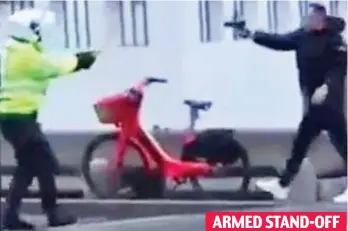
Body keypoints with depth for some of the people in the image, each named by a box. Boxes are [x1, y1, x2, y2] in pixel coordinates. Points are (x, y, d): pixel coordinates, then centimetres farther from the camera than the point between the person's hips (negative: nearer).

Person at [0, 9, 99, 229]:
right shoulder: (26, 54, -14)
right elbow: (54, 66, -7)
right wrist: (80, 60, 7)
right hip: (20, 116, -10)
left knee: (28, 166, 14)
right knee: (45, 163, 0)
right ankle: (53, 212, 7)